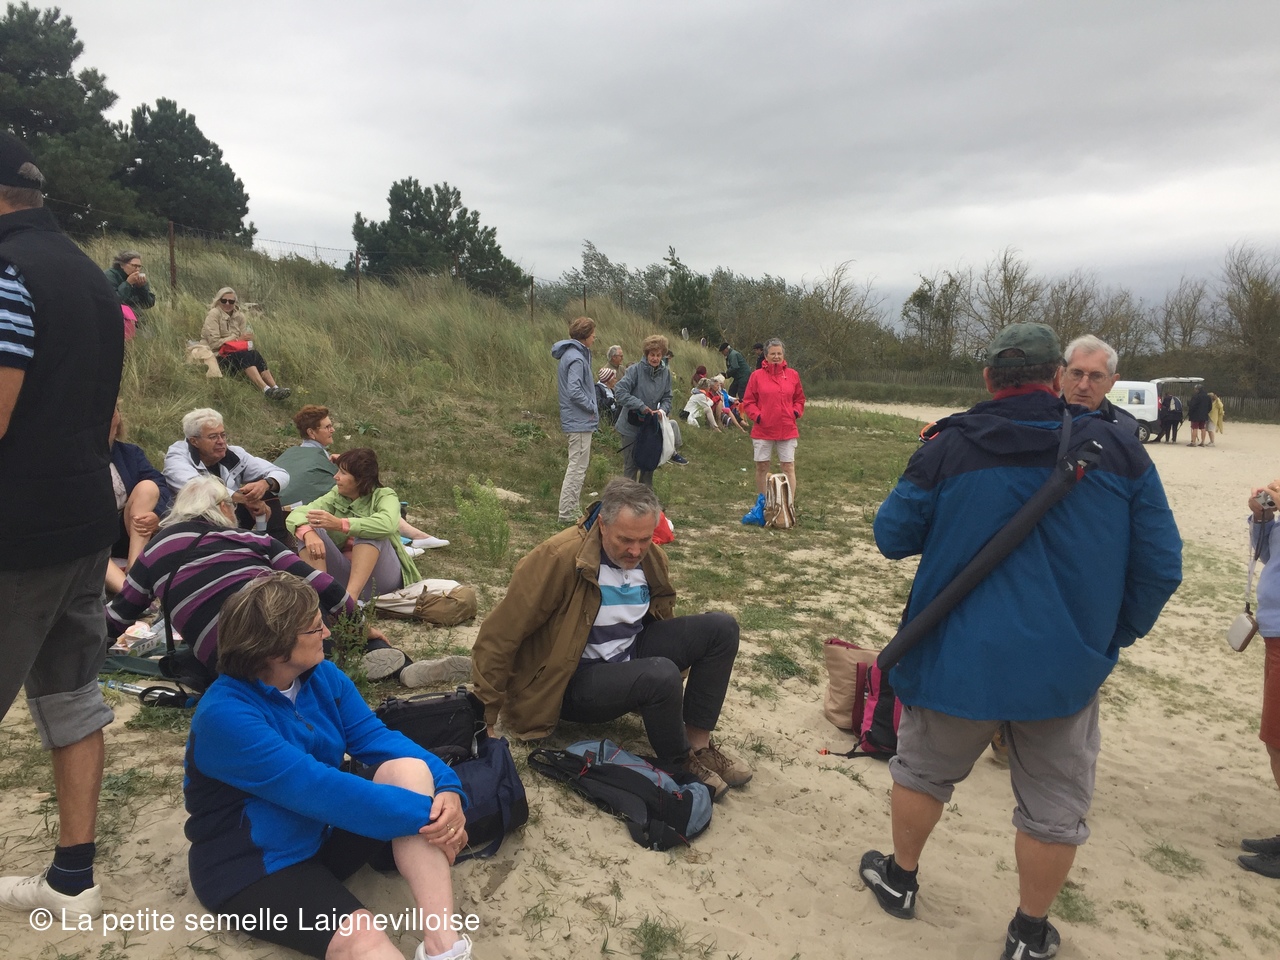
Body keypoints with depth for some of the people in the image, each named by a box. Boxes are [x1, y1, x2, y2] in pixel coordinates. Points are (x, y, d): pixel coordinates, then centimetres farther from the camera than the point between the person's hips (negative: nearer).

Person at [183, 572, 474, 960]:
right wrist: (425, 814, -31)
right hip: (254, 865, -7)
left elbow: (376, 737, -9)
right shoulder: (225, 715, -26)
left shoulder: (322, 676, -4)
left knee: (410, 769, -21)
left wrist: (447, 787, -27)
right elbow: (317, 788, -32)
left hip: (326, 832, 7)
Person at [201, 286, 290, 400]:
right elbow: (214, 343, -15)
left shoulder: (239, 316, 9)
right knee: (245, 356, -31)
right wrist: (238, 339, -15)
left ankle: (275, 388, -41)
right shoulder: (213, 314, -8)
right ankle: (266, 390, -52)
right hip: (217, 356, -5)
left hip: (236, 353, 5)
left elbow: (245, 339, 7)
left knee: (255, 354, -24)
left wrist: (246, 343, -16)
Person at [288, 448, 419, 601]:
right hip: (344, 574, 4)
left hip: (379, 574, -4)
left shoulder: (384, 496, -8)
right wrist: (308, 533, -33)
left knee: (368, 531, -29)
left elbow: (387, 524, -32)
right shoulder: (336, 496, 5)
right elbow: (296, 515, -10)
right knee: (310, 530, -16)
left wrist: (339, 524, -42)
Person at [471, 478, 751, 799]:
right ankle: (680, 764, -5)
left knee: (722, 628, -6)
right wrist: (488, 716, -16)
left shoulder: (652, 558, -3)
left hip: (631, 654, 7)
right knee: (661, 675, -33)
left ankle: (698, 743, -2)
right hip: (574, 680, -7)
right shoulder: (559, 557, -24)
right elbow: (498, 637, -21)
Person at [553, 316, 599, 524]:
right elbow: (574, 391, -25)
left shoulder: (570, 354, 13)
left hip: (575, 420, 10)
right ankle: (568, 513, 1)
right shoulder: (576, 358, -18)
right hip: (580, 421, -10)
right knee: (577, 467, -4)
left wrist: (591, 406, 12)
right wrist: (593, 408, -12)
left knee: (578, 465, 17)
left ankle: (572, 508, 24)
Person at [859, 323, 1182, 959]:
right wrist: (1116, 634, 11)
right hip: (1066, 668, 1)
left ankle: (900, 879, 42)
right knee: (1053, 809, 19)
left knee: (922, 771, 23)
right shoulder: (1118, 450, -6)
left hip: (957, 660, 0)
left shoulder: (947, 450, -10)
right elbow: (1161, 565, -3)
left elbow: (892, 537, -1)